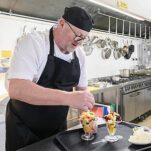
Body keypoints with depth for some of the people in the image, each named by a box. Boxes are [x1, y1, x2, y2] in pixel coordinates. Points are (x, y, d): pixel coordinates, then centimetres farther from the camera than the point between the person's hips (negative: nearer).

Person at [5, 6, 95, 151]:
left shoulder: (79, 54, -2)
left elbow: (82, 88, 9)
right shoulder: (32, 42, -21)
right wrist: (69, 98, -39)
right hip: (24, 130, -5)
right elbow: (16, 89, -34)